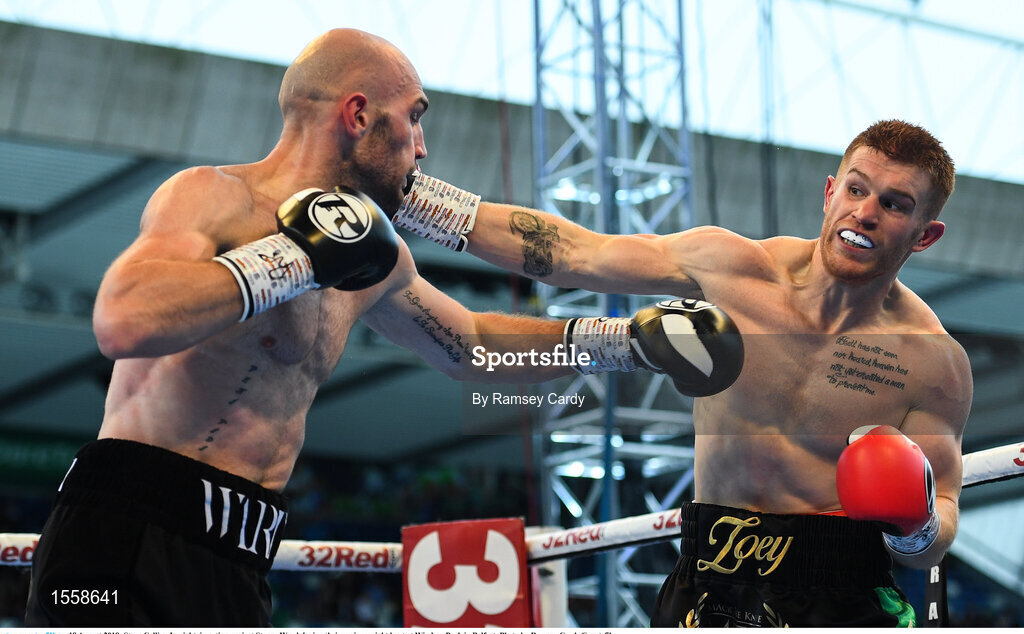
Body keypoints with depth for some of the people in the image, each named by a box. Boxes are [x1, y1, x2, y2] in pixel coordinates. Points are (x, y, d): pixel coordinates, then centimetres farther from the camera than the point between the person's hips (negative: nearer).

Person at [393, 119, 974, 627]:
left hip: (838, 595, -2)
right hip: (707, 590, 2)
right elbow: (568, 252, 3)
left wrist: (917, 528, -26)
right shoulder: (730, 267, -3)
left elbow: (936, 537, -1)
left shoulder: (934, 361, -7)